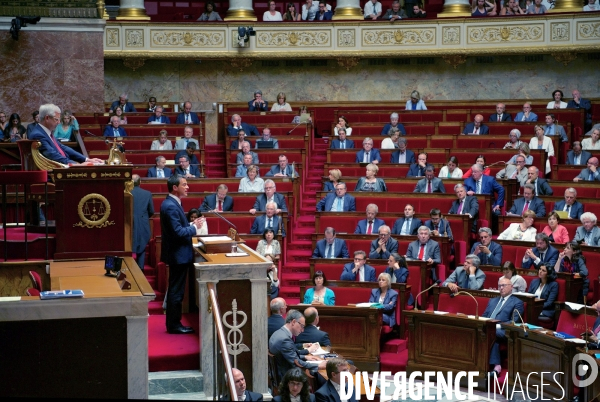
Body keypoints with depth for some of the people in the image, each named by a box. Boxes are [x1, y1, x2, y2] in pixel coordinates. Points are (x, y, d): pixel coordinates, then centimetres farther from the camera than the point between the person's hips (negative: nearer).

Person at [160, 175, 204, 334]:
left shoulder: (172, 203, 11)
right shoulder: (171, 206, -21)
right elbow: (178, 232, -25)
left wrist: (192, 225, 4)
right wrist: (195, 227, -13)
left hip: (178, 254, 10)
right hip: (178, 254, -10)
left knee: (176, 291, 16)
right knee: (176, 291, -1)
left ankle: (174, 323, 23)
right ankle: (174, 325, 7)